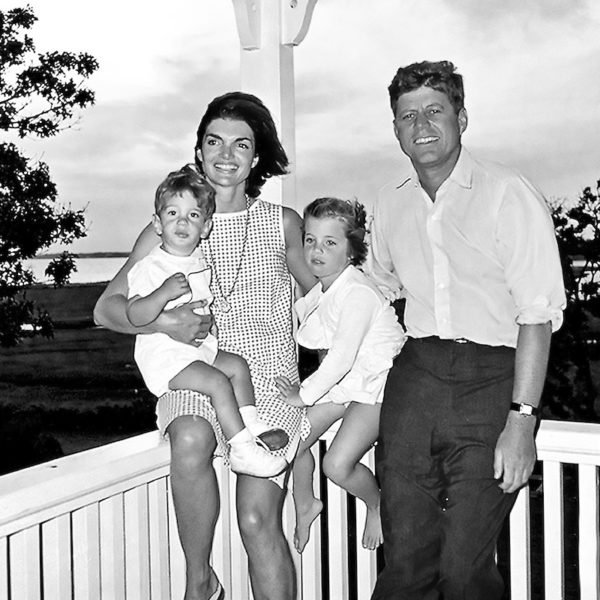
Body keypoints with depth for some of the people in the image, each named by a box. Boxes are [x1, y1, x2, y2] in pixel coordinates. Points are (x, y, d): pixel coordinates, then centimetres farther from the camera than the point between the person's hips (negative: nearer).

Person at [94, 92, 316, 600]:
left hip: (269, 373, 0)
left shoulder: (283, 223, 7)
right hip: (196, 372, 0)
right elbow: (107, 307, 4)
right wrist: (163, 322, -15)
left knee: (259, 521, -15)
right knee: (190, 442, -34)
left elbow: (320, 294, 21)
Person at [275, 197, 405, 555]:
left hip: (376, 383, -8)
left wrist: (304, 394, -17)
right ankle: (305, 505, 29)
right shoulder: (319, 291, 2)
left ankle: (378, 504, 14)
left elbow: (341, 358, -26)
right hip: (343, 379, 8)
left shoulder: (358, 293, -25)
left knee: (338, 464, -17)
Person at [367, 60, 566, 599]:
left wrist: (521, 418, -16)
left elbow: (538, 313, -11)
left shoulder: (508, 195, -6)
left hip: (491, 378, -4)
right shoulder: (391, 203, 12)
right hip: (414, 376, 5)